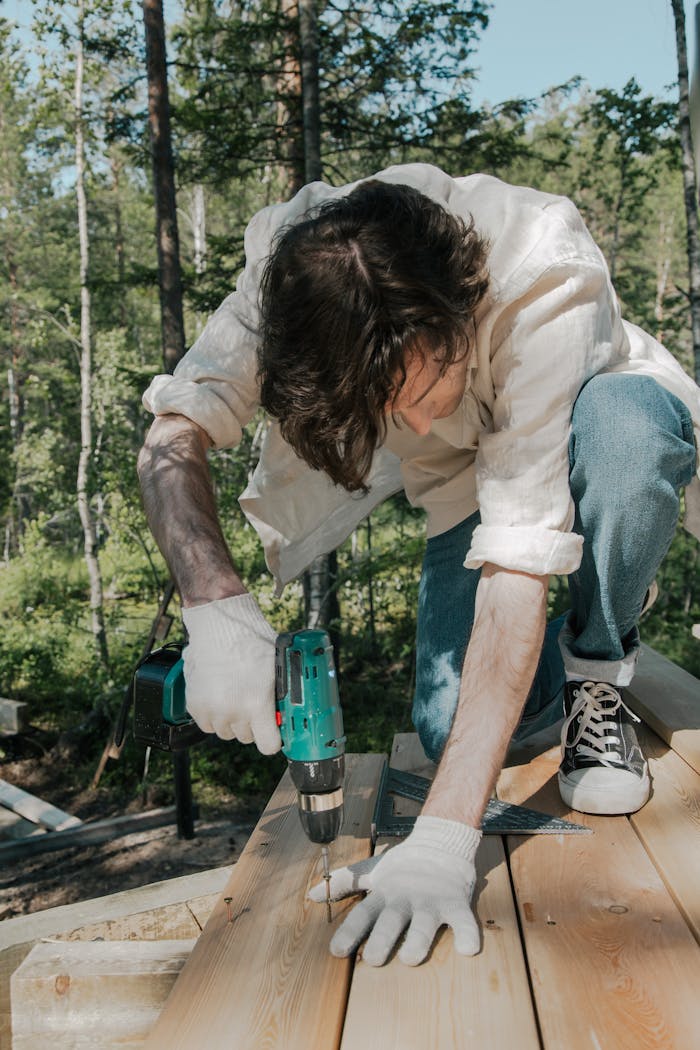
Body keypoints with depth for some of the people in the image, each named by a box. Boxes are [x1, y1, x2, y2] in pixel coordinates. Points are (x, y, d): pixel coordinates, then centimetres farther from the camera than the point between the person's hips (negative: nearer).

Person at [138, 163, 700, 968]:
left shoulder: (544, 281, -39)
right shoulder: (298, 269, -29)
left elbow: (519, 556, -44)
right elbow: (172, 440, -26)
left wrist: (442, 839, -46)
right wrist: (214, 608, -46)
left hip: (611, 417, -2)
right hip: (467, 476, 2)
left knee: (617, 428, -40)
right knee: (454, 728, -17)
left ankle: (599, 670, -11)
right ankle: (548, 667, 18)